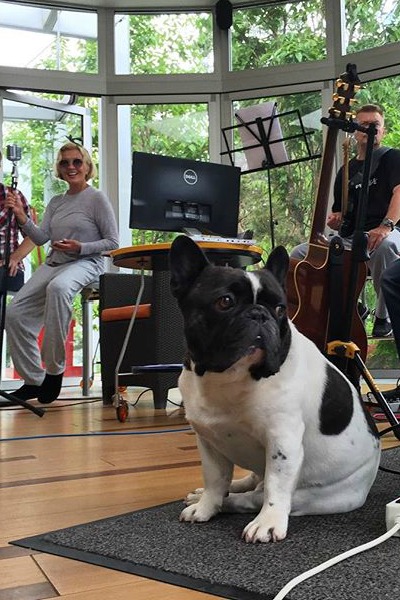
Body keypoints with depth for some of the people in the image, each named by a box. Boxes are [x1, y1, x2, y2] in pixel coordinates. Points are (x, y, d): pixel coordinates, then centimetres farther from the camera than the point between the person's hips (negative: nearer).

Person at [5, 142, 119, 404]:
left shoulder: (97, 198, 0)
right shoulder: (56, 202, 19)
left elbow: (112, 242, -2)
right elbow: (41, 238, 8)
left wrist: (80, 247, -16)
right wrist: (22, 217, -7)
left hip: (85, 263, -6)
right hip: (53, 263, 7)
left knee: (58, 287, -41)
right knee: (16, 312, -13)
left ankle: (54, 370, -29)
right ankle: (34, 380, 1)